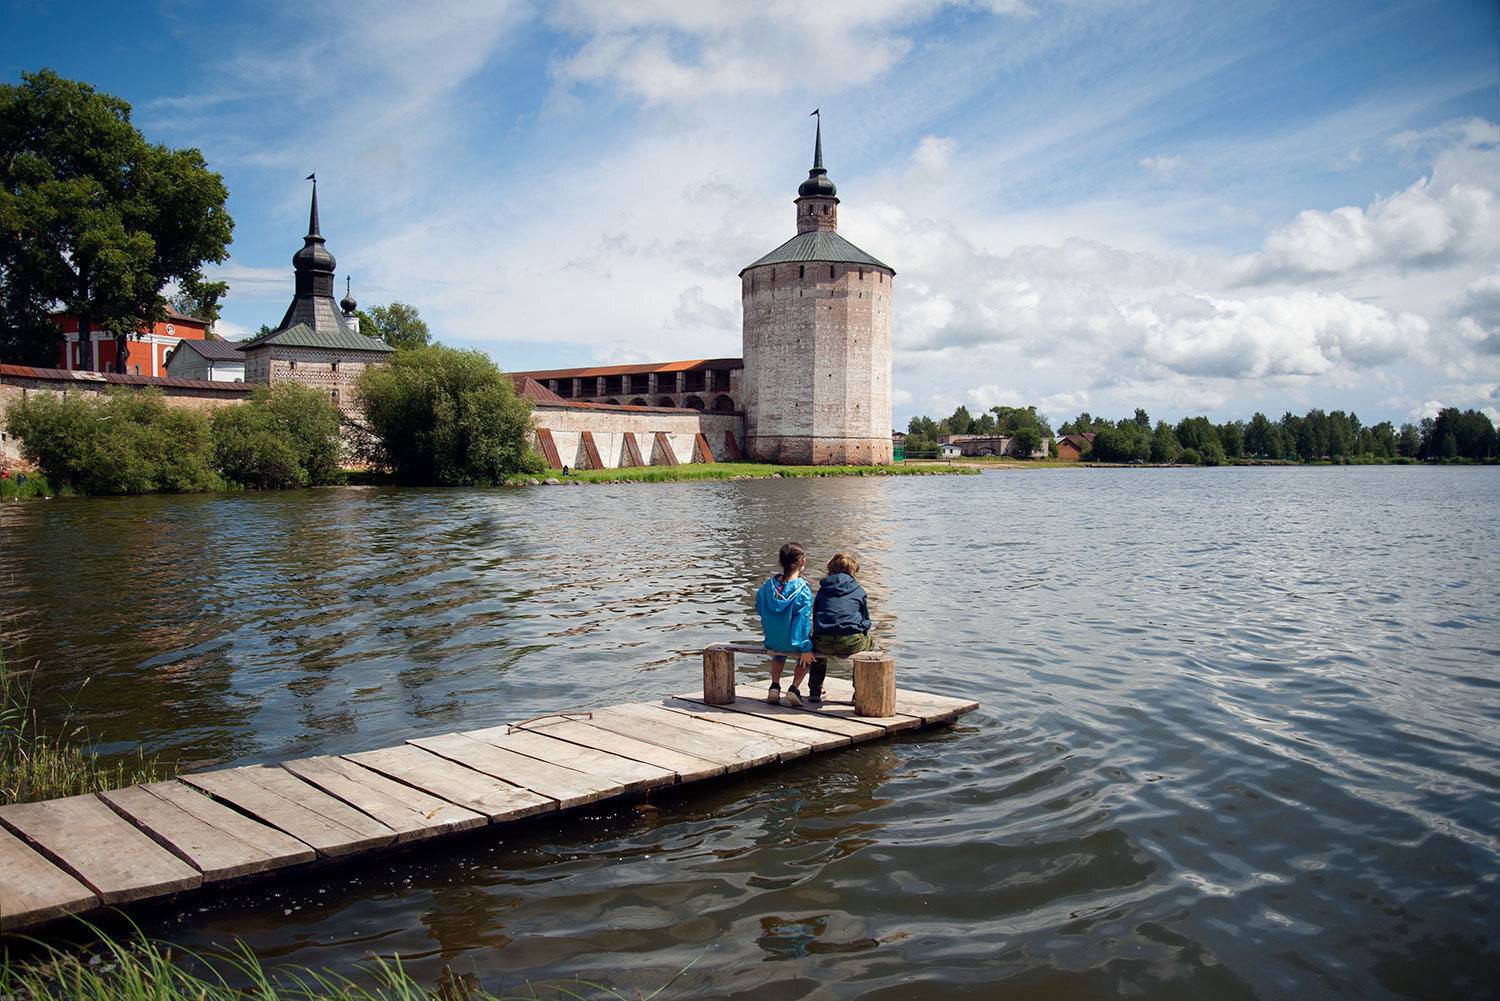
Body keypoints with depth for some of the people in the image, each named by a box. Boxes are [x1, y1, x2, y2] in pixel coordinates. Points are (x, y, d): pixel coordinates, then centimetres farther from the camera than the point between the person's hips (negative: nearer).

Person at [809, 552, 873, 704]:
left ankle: (815, 692, 36)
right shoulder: (859, 591, 14)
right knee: (869, 644, 32)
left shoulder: (823, 589, 19)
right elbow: (866, 620, 18)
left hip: (824, 645, 2)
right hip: (851, 643, -2)